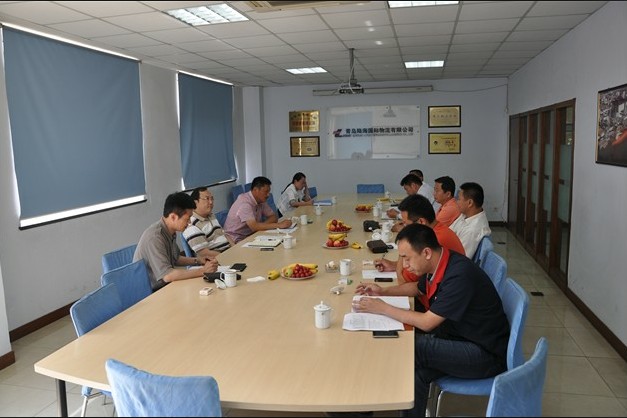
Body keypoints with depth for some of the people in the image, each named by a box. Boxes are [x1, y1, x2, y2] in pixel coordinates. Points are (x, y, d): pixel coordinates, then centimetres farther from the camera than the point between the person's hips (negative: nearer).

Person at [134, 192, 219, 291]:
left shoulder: (170, 231, 3)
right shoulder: (154, 237, -24)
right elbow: (167, 275, -30)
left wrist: (197, 260, 2)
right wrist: (203, 270, -27)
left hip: (165, 285, 8)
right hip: (150, 293, -8)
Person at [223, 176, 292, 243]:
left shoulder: (261, 200, 1)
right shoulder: (245, 203, -24)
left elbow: (274, 217, 4)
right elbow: (254, 226, -33)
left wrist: (262, 225, -17)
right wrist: (279, 225, -30)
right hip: (237, 241, -8)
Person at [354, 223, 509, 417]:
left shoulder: (459, 274, -27)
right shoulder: (439, 264, -2)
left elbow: (427, 323, -23)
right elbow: (418, 288, 21)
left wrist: (383, 308, -15)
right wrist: (383, 291, 8)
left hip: (486, 354, -8)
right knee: (416, 370, -15)